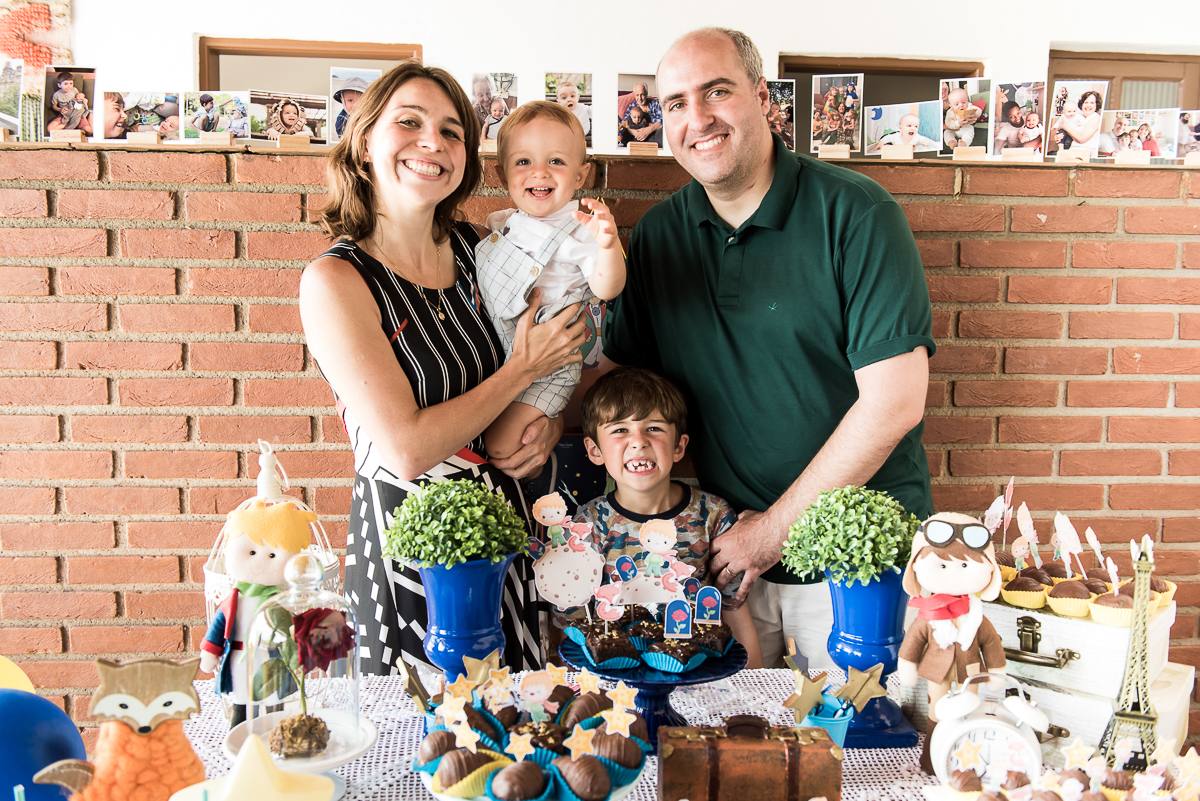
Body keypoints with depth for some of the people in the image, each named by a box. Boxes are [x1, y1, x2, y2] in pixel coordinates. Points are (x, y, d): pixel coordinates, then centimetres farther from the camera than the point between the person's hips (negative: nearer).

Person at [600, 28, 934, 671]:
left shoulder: (855, 214, -13)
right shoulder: (658, 235, 3)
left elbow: (894, 401, -18)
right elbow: (617, 367, 9)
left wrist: (775, 527, -15)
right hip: (722, 549, 4)